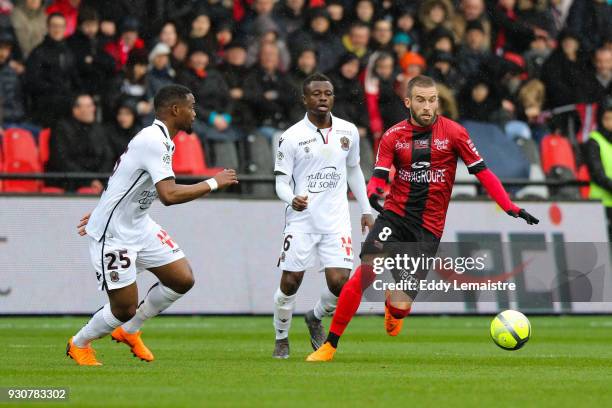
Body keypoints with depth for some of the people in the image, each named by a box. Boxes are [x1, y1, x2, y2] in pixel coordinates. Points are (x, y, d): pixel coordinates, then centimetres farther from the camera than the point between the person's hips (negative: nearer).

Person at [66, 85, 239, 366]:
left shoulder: (159, 140, 9)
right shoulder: (153, 141, -23)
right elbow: (169, 195, -33)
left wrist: (102, 213, 30)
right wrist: (214, 183, -23)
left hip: (139, 226, 10)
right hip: (113, 234, -10)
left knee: (183, 279, 2)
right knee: (125, 309, -6)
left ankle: (129, 330, 21)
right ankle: (79, 344, 22)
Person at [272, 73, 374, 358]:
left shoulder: (348, 131, 7)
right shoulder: (291, 137, -5)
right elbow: (281, 182, -4)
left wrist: (366, 210, 20)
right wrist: (292, 199, -26)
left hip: (336, 222, 2)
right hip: (301, 220, -2)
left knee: (339, 283, -10)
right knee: (290, 283, -4)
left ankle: (316, 318, 22)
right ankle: (281, 338, 19)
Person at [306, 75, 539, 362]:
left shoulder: (453, 132, -1)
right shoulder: (393, 136, 3)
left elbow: (481, 171, 1)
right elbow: (379, 177, -1)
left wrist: (510, 208, -8)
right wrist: (373, 192, -26)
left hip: (429, 227, -1)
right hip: (395, 215, 1)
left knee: (400, 304, -10)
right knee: (366, 271, -21)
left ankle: (393, 308, 31)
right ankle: (330, 345, -12)